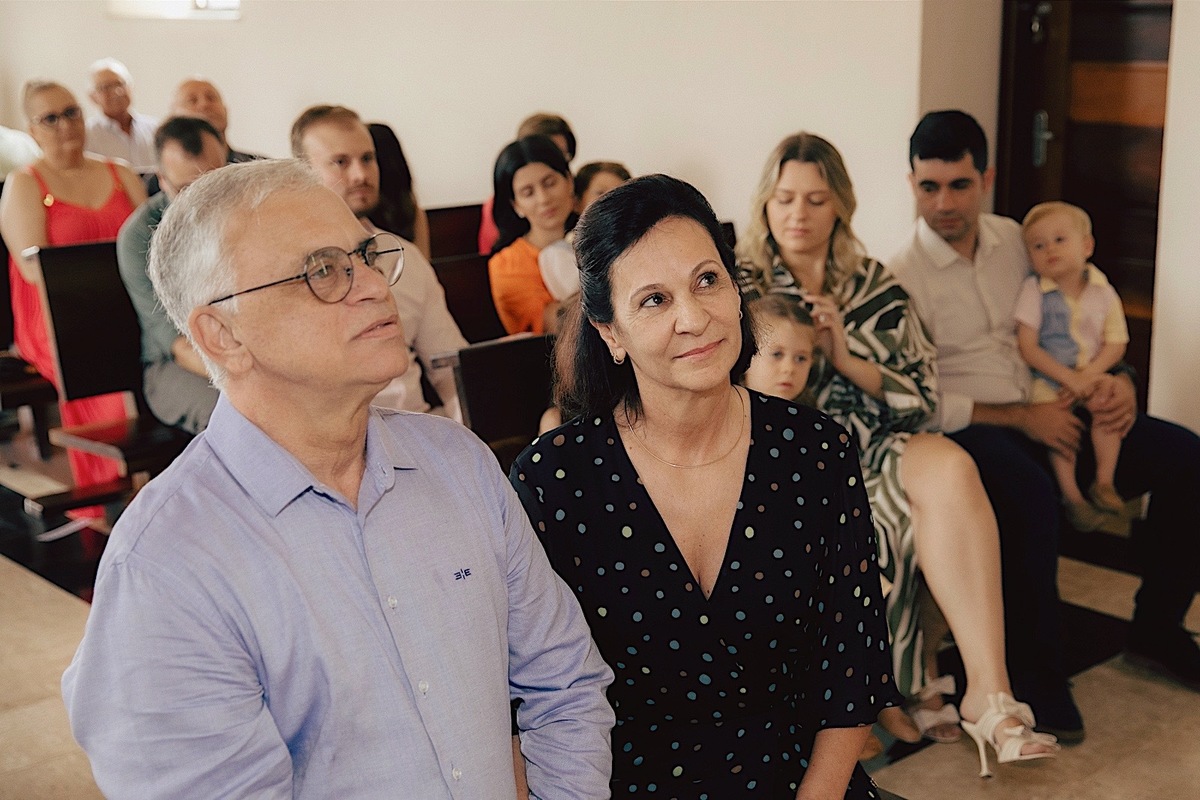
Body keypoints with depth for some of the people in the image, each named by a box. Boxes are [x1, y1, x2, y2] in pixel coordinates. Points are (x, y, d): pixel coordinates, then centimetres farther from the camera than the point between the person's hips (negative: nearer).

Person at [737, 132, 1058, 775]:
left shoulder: (875, 287, 15)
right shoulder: (741, 286, 9)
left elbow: (922, 394, 5)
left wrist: (846, 357, -10)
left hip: (876, 447, 3)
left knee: (950, 468, -31)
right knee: (934, 493, -30)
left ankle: (987, 690, -32)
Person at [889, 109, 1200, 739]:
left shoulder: (1014, 240, 9)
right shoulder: (902, 276, -9)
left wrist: (1115, 380, -1)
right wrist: (1022, 418, -17)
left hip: (1050, 415, 7)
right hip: (965, 431, -6)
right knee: (1029, 491, -39)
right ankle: (1035, 670, -18)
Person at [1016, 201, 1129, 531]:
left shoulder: (1103, 292, 2)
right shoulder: (1034, 290, -6)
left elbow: (1115, 345, 1)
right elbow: (1027, 347, -11)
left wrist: (1089, 375, -18)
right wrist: (1068, 378, -19)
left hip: (1092, 375, 2)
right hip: (1046, 379, -2)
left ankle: (1104, 482, -10)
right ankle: (1071, 494, -15)